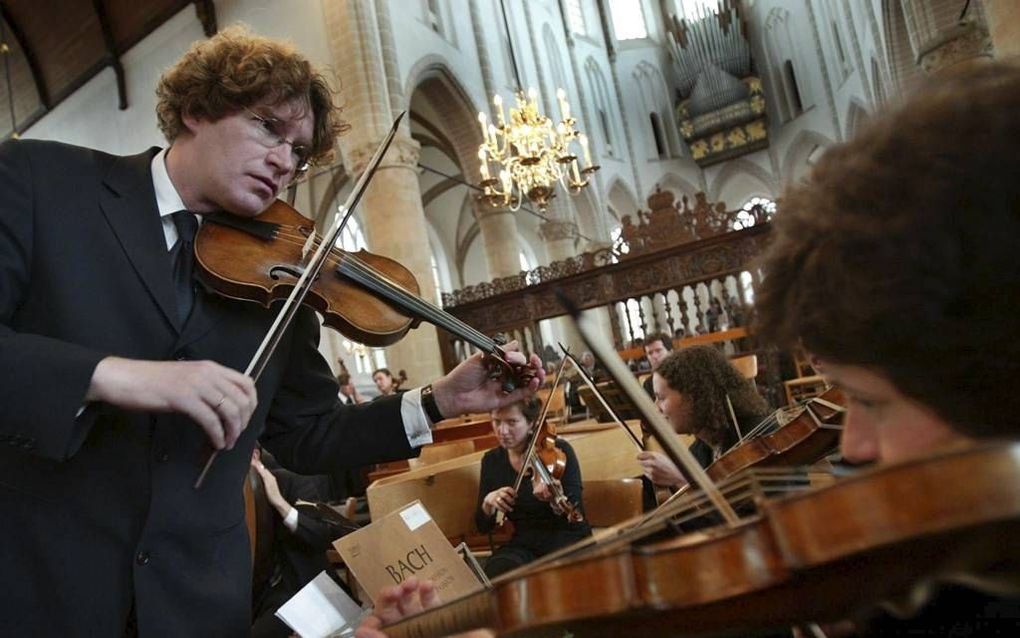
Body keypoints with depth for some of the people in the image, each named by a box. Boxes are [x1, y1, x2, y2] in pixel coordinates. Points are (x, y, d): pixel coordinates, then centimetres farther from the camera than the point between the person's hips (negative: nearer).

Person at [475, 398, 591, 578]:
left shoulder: (558, 451, -10)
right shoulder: (492, 460, 2)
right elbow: (483, 527, 6)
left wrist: (553, 499, -37)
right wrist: (488, 503, -16)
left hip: (567, 539, -2)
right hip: (524, 545, 3)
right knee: (496, 570, -29)